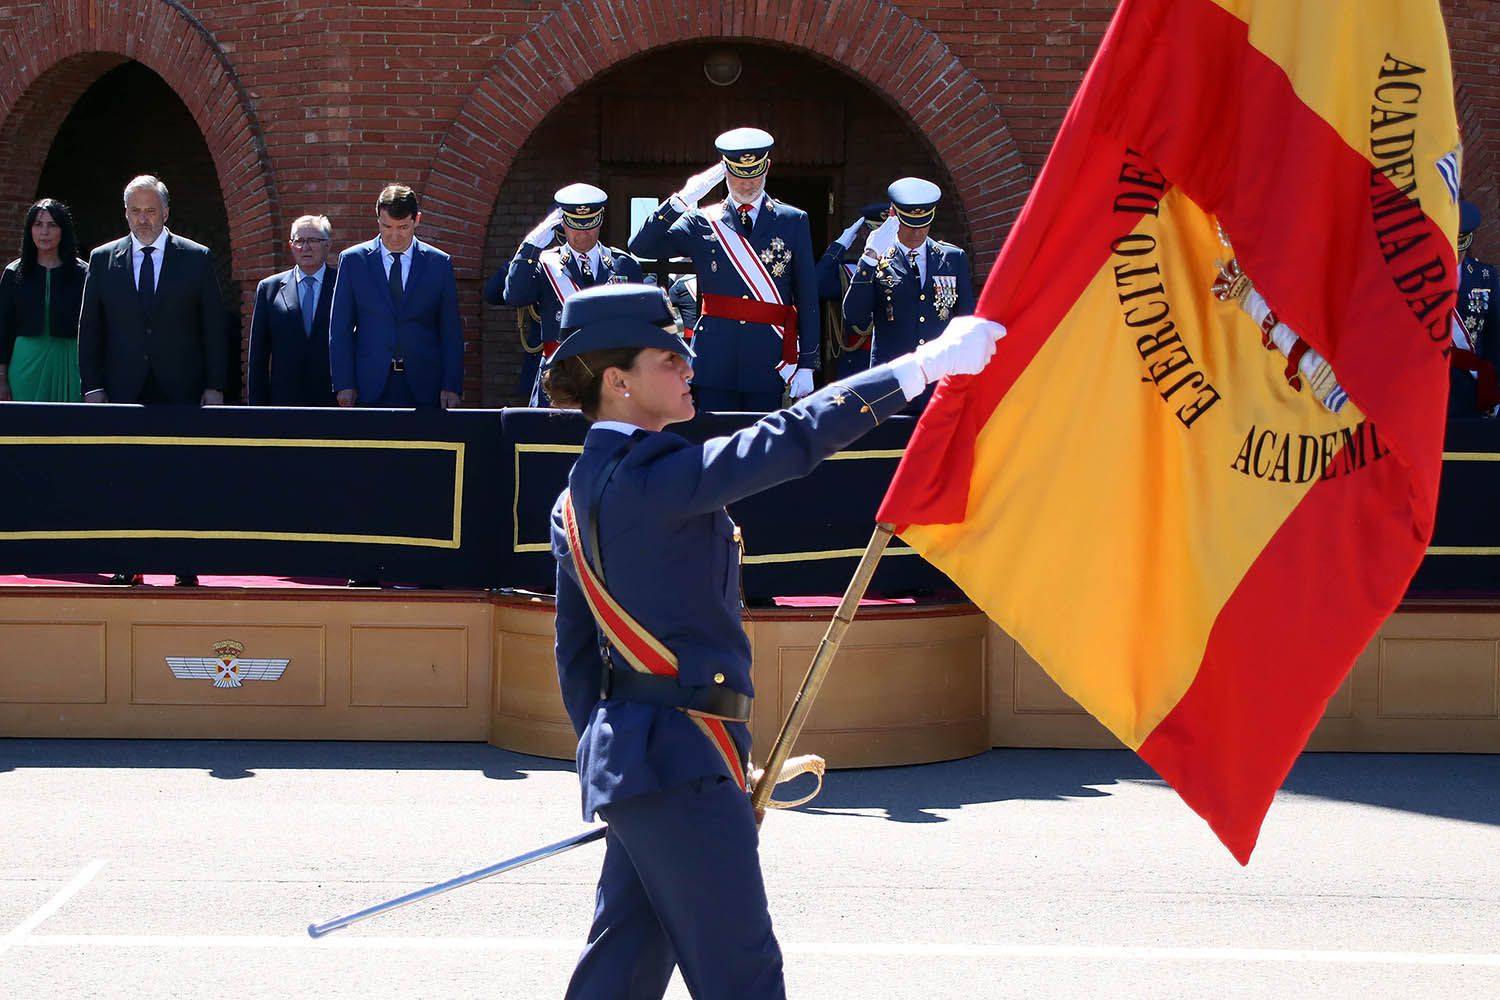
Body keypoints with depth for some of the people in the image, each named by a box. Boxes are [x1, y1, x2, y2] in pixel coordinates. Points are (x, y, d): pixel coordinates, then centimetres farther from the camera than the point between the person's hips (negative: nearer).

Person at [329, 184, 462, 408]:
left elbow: (451, 331, 7)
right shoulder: (353, 260, 6)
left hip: (423, 389, 0)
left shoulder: (439, 263, 7)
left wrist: (452, 387, -1)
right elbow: (339, 329, 5)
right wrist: (344, 385, -3)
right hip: (371, 387, 0)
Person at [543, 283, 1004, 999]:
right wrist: (925, 364, -18)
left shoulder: (579, 498, 13)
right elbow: (785, 442, -21)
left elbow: (576, 654, 18)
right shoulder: (648, 477, -16)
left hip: (628, 753, 10)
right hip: (679, 759, -10)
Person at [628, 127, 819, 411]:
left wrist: (806, 365, 0)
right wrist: (683, 200, -10)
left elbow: (807, 297, 6)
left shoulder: (793, 222, 8)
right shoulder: (701, 222, 9)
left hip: (770, 360, 0)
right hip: (714, 362, 0)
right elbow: (640, 247, -2)